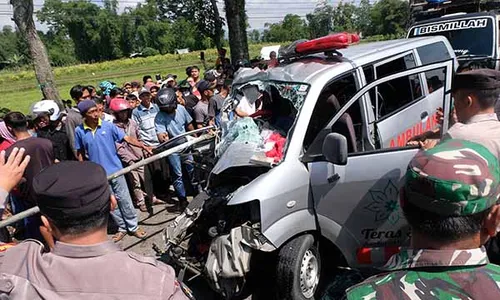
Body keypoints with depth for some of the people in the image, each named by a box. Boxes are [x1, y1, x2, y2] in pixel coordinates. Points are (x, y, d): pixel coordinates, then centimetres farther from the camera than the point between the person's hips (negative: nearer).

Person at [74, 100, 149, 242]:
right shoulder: (79, 131, -4)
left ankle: (133, 227, 20)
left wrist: (144, 146, -26)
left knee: (124, 199, 5)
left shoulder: (108, 126, -9)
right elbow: (80, 153, 6)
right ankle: (122, 228, 27)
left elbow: (127, 138, -13)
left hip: (115, 170, -1)